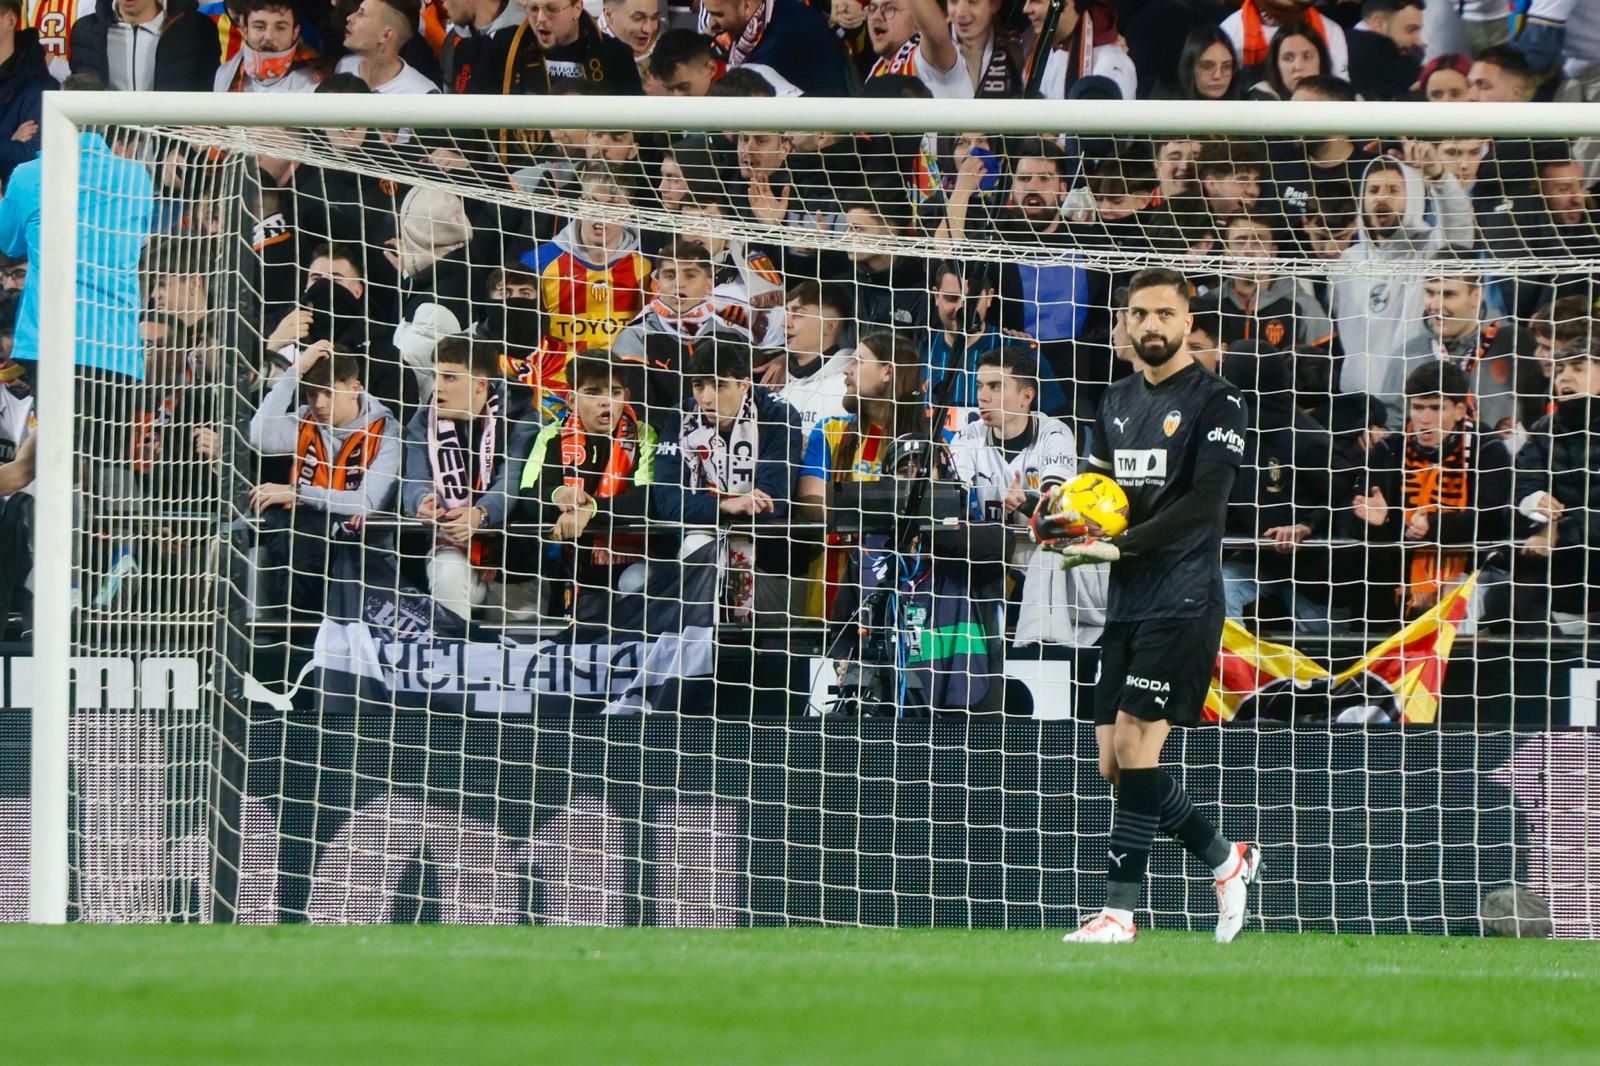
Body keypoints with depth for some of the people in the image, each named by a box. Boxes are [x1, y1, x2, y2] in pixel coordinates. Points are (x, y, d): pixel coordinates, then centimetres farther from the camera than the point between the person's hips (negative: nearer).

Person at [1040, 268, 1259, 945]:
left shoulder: (1215, 402, -6)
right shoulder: (1117, 403, 17)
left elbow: (1204, 502, -15)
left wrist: (1121, 546, -22)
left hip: (1184, 598, -8)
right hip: (1126, 601, 8)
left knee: (1133, 746, -14)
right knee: (1115, 761, 5)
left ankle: (1120, 908, -11)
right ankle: (1227, 860, 24)